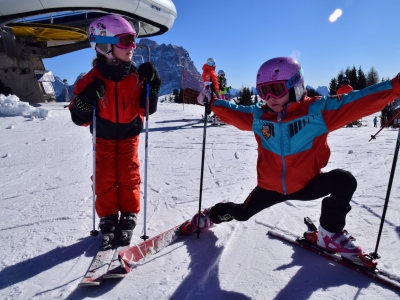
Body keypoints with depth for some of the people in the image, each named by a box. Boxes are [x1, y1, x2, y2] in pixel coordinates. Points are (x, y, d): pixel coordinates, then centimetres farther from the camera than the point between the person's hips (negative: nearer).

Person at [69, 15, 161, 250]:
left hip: (129, 136, 1)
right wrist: (87, 98, -32)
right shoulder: (92, 79, -15)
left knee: (129, 178, 0)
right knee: (105, 180, 1)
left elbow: (147, 109, -9)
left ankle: (128, 218, 17)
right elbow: (80, 118, -12)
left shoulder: (137, 76, -10)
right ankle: (108, 221, 17)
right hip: (103, 138, 0)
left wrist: (152, 85, -22)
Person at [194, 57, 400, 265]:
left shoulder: (318, 110, -20)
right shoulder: (258, 116, -12)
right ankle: (212, 215, 50)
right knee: (242, 213, 14)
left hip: (307, 184, -1)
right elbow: (232, 111, 5)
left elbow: (359, 101, -23)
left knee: (344, 180, -25)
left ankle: (331, 234, -1)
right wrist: (212, 101, 0)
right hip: (270, 186, 2)